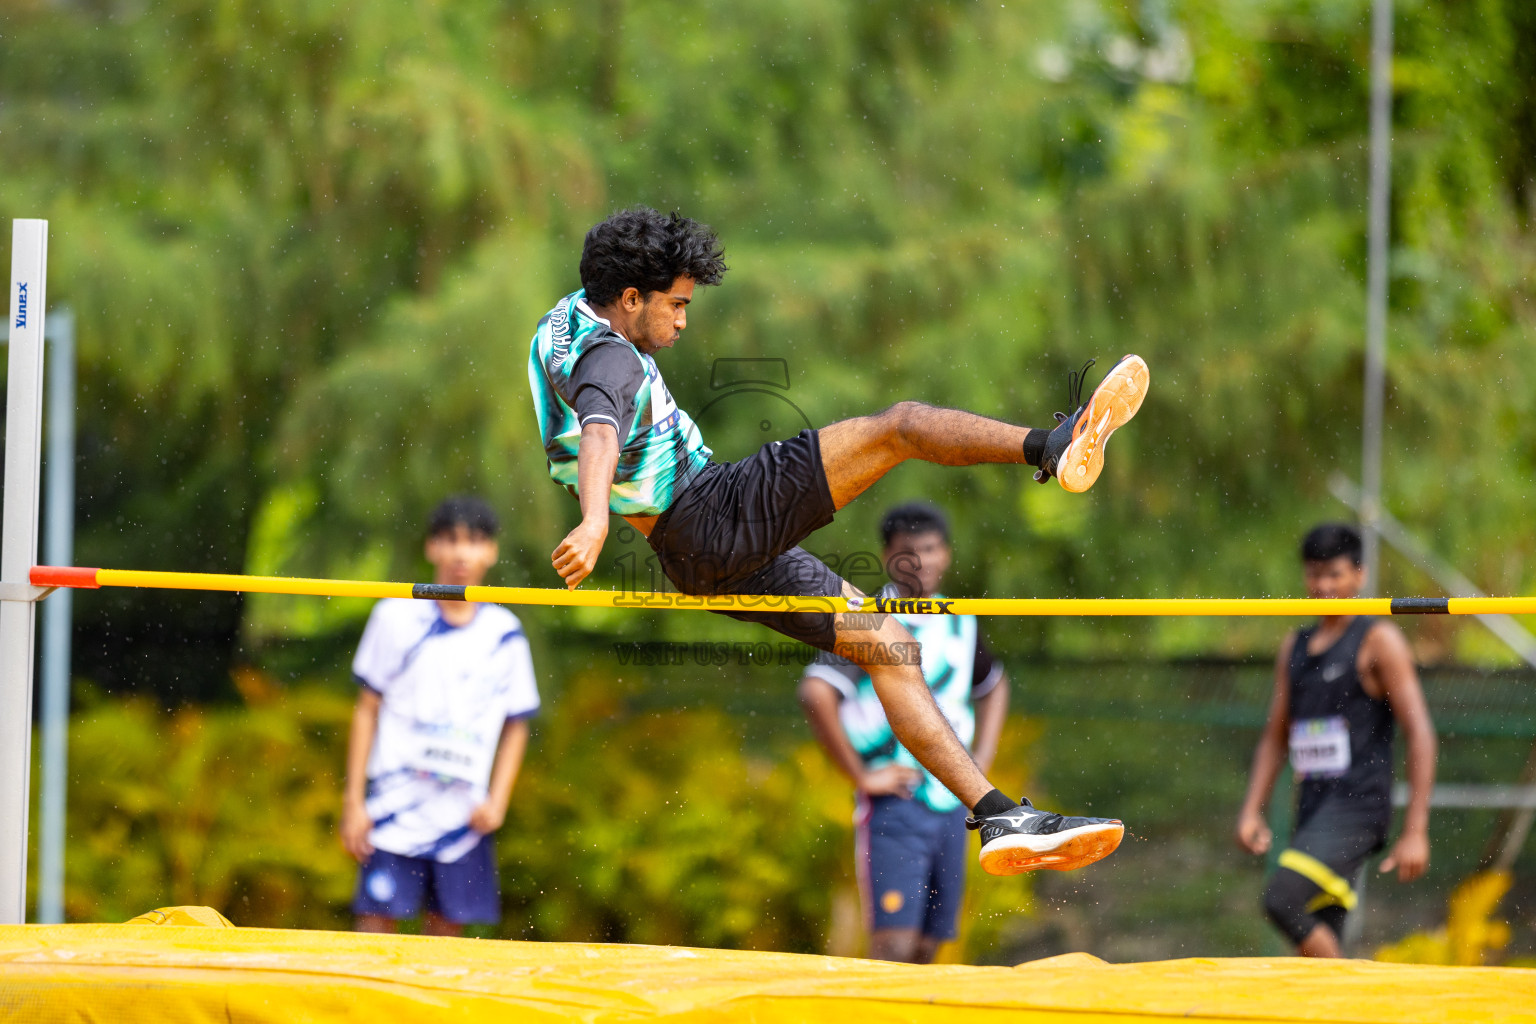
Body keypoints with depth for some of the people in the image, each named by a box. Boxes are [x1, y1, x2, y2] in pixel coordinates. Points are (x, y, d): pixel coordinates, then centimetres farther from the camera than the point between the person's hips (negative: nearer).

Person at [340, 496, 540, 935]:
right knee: (376, 920, -8)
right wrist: (354, 800, -1)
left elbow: (515, 726, 12)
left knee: (447, 931, 2)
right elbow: (367, 710, 4)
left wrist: (497, 801, -1)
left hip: (464, 815, 2)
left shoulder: (505, 635, 6)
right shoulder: (396, 616, 1)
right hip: (395, 808, -2)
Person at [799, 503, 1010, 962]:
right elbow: (816, 693, -22)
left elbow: (993, 687, 33)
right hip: (894, 804, -6)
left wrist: (980, 761, 19)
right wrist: (860, 776, -19)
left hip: (952, 805, 6)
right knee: (894, 945, -15)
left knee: (926, 949, 5)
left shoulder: (960, 625, 13)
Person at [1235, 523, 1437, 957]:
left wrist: (1415, 830, -15)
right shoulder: (1295, 647, 18)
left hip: (1356, 806, -7)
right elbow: (1274, 738, 22)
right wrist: (1251, 810, 7)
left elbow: (1420, 733, -8)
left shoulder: (1379, 641, -2)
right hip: (1313, 806, 7)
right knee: (1317, 941, 3)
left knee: (1282, 900, -25)